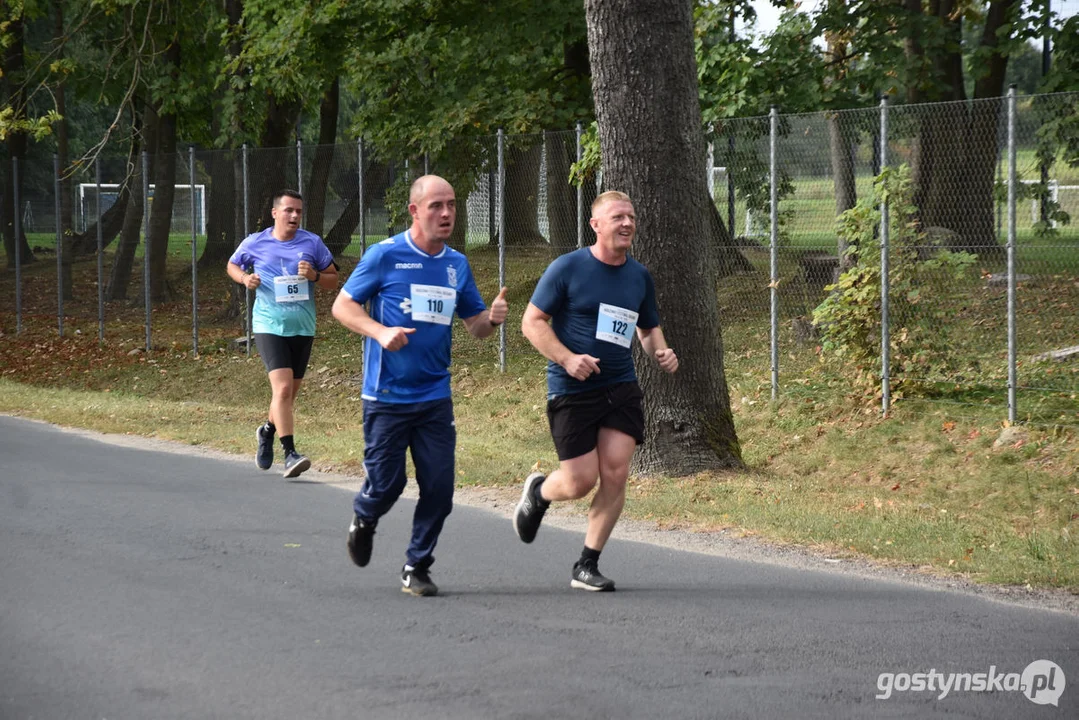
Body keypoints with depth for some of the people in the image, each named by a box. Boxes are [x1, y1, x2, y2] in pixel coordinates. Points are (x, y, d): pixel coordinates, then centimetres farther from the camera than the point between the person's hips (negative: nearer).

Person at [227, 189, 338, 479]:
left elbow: (333, 280, 8)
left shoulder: (312, 243, 3)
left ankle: (267, 431, 43)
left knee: (289, 393, 13)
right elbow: (232, 265, 18)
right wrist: (245, 278, -3)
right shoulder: (255, 243, 1)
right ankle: (289, 454, -21)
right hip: (269, 325, -3)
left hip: (303, 327, 3)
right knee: (283, 387, -20)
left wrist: (314, 275, -13)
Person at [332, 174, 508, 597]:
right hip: (387, 397, -4)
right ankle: (364, 518, 35)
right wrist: (380, 332, -19)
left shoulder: (457, 264, 9)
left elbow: (474, 325, 15)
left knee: (439, 487, -2)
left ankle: (417, 568, 13)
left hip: (435, 398, 4)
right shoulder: (385, 256, -6)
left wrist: (491, 319, -9)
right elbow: (342, 306, -2)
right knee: (386, 483, 0)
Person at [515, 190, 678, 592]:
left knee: (615, 474, -7)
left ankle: (587, 566, 6)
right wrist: (567, 359, -21)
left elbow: (649, 328, 24)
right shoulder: (567, 268, -7)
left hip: (621, 388, 4)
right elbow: (532, 323, -7)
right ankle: (538, 492, 32)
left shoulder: (639, 276, 9)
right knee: (581, 482, -5)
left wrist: (660, 352, 1)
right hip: (572, 391, -4)